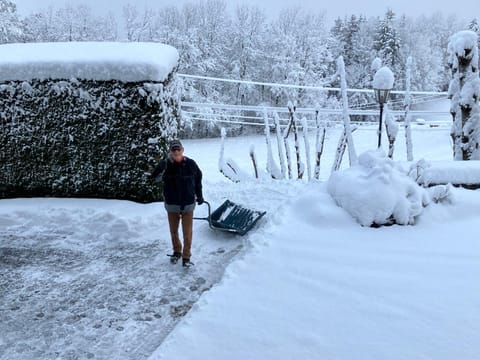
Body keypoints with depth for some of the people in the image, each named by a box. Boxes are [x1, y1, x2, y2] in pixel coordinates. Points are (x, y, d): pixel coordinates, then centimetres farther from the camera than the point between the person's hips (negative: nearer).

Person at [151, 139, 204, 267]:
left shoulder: (190, 164, -8)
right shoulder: (166, 165, -10)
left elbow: (198, 180, 6)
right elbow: (155, 177, -26)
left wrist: (199, 196, 12)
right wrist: (163, 163, -43)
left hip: (188, 204, -1)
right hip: (172, 204, 1)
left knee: (187, 232, 2)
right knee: (173, 231, 17)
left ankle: (186, 257, 15)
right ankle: (176, 251, 38)